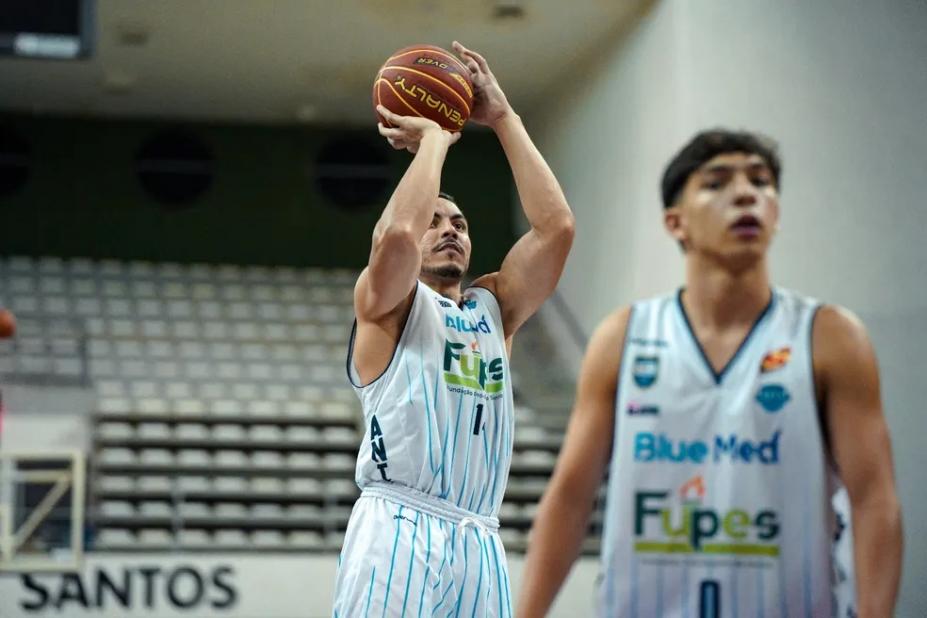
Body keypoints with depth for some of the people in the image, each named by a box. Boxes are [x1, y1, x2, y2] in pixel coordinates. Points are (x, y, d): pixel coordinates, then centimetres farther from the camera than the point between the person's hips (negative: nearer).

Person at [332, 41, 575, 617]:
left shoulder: (494, 307, 21)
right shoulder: (386, 304, 7)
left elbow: (556, 226, 8)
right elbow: (397, 233, -16)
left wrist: (504, 117, 8)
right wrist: (434, 139, -2)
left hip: (478, 542, 5)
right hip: (399, 531, -5)